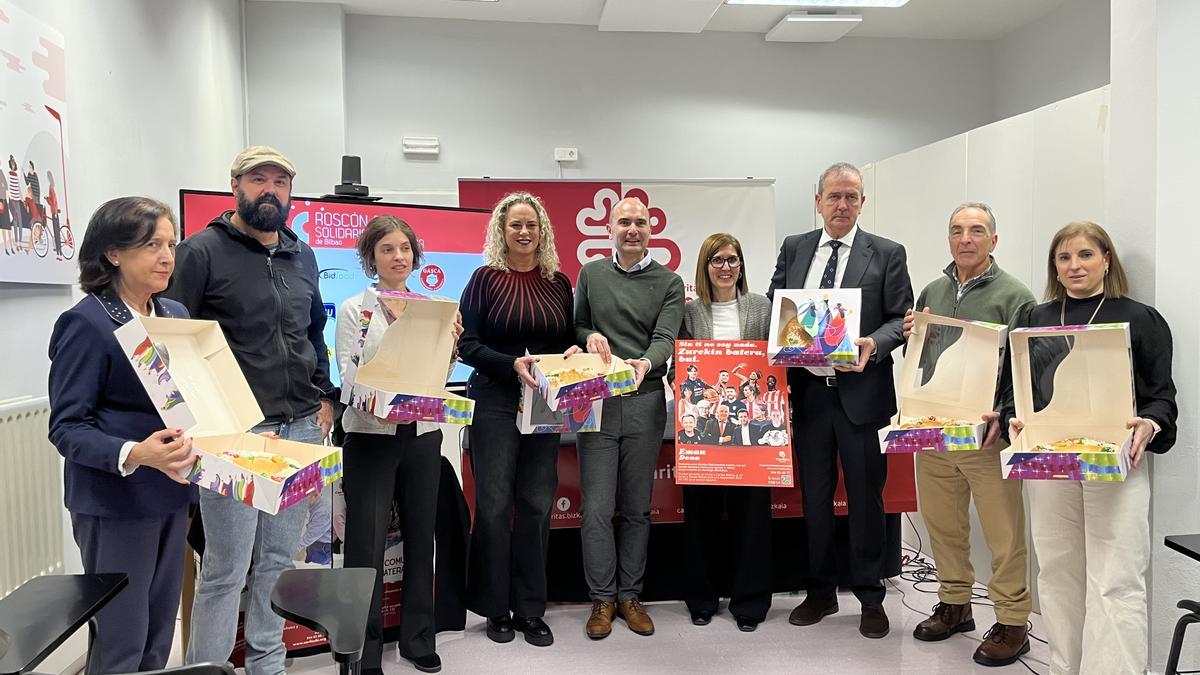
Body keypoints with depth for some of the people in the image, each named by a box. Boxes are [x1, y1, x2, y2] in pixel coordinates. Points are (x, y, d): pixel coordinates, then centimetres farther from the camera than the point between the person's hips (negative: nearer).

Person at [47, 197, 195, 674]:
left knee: (160, 632, 15)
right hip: (115, 502, -7)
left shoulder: (176, 315, 9)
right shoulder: (87, 323, -13)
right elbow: (66, 427, -17)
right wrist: (133, 454, -33)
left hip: (171, 495, 7)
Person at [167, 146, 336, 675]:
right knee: (227, 567, -2)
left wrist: (325, 397, 14)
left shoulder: (302, 255, 15)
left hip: (300, 428, 6)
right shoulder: (203, 250, -3)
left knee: (279, 558, 13)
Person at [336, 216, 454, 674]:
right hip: (370, 433, -3)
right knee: (367, 541, -2)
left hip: (422, 433, 4)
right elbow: (346, 375, -7)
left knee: (420, 534, 10)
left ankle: (418, 637, 24)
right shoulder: (355, 309, 1)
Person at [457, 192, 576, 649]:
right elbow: (467, 344, -7)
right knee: (494, 504, 1)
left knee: (537, 504, 5)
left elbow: (569, 340, 15)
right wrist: (513, 364, -21)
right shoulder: (486, 278, -2)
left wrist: (574, 352, -7)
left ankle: (530, 608, 16)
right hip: (494, 401, -3)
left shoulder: (558, 282, 9)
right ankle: (496, 607, 16)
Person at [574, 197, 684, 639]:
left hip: (646, 402, 0)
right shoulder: (591, 274, 10)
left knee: (637, 507, 8)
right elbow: (576, 325, 15)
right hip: (596, 401, 0)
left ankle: (629, 595, 21)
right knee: (597, 508, -1)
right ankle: (602, 599, 12)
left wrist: (646, 363, -28)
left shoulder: (669, 283, 5)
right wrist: (590, 336, -8)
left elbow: (665, 337, -7)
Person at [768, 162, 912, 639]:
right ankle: (820, 591, 27)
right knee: (815, 496, 12)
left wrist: (875, 344, -20)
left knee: (865, 497, 6)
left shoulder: (887, 254, 2)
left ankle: (870, 597, 22)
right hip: (806, 390, 3)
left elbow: (902, 318, 0)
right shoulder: (793, 249, 10)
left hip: (861, 392, -2)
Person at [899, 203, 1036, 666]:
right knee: (941, 523, 14)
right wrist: (910, 334, 1)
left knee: (1003, 532, 0)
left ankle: (1012, 623, 14)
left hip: (987, 431, -5)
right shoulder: (932, 292, 13)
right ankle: (954, 605, 31)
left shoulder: (1013, 296, -4)